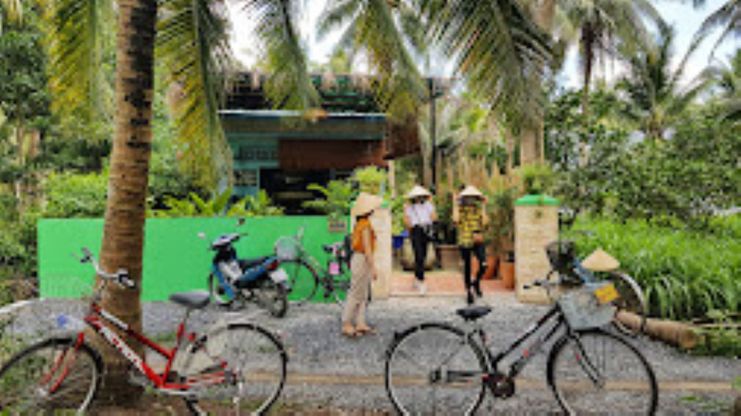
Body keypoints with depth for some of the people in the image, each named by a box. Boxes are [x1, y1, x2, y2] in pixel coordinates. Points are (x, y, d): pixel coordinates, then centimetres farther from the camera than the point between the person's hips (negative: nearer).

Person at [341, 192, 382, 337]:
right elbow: (367, 248, -21)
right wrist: (373, 267, -19)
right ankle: (346, 325, 3)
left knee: (363, 294, 13)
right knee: (355, 294, -3)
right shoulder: (365, 225, -18)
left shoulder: (360, 224, 11)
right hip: (362, 260, -10)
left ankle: (360, 323, 18)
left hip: (358, 258, 10)